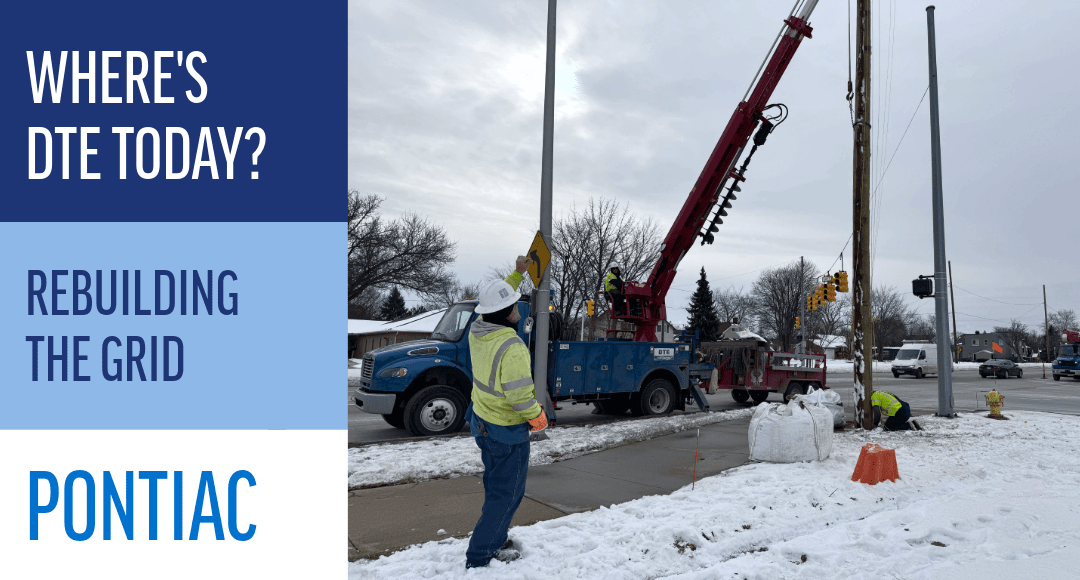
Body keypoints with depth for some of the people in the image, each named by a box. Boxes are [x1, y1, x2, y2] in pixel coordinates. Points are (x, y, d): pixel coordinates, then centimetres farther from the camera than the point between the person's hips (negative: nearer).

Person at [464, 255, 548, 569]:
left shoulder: (477, 329, -4)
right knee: (506, 494, 5)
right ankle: (478, 558, 11)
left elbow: (496, 300, 16)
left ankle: (495, 542, 41)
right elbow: (520, 396, -29)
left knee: (496, 485, 25)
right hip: (507, 431, -9)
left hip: (481, 421, 9)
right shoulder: (511, 348, -30)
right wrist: (537, 417, -10)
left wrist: (517, 274, 23)